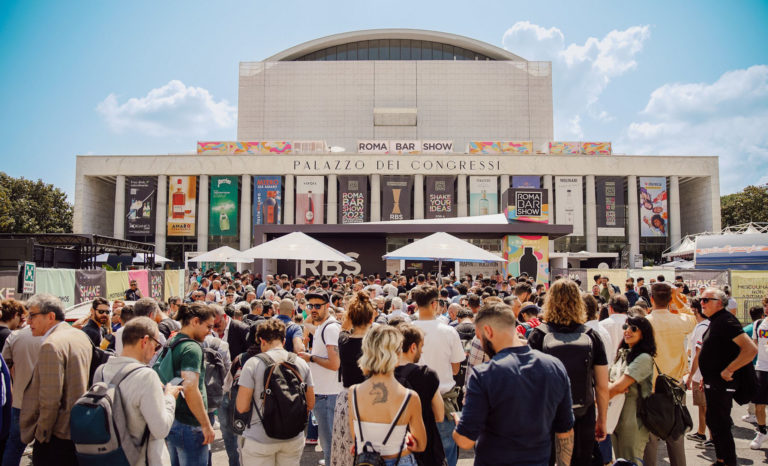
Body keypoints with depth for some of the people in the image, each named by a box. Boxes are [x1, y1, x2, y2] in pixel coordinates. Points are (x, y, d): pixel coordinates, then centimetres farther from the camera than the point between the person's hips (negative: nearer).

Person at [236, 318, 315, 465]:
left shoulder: (253, 363, -11)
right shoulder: (301, 363, 0)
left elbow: (242, 407, -11)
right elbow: (310, 404, 5)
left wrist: (258, 403, 9)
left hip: (260, 440, -3)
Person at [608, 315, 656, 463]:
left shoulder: (644, 358, -15)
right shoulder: (622, 354, 10)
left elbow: (619, 386, -20)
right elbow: (609, 382, 8)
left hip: (633, 422, -7)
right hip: (615, 419, 7)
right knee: (620, 460, 17)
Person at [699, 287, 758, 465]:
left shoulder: (726, 320, -19)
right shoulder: (714, 321, 11)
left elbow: (751, 349, -28)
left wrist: (729, 370, -23)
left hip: (722, 384, -10)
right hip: (713, 383, 10)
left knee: (720, 425, -3)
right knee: (713, 422, 18)